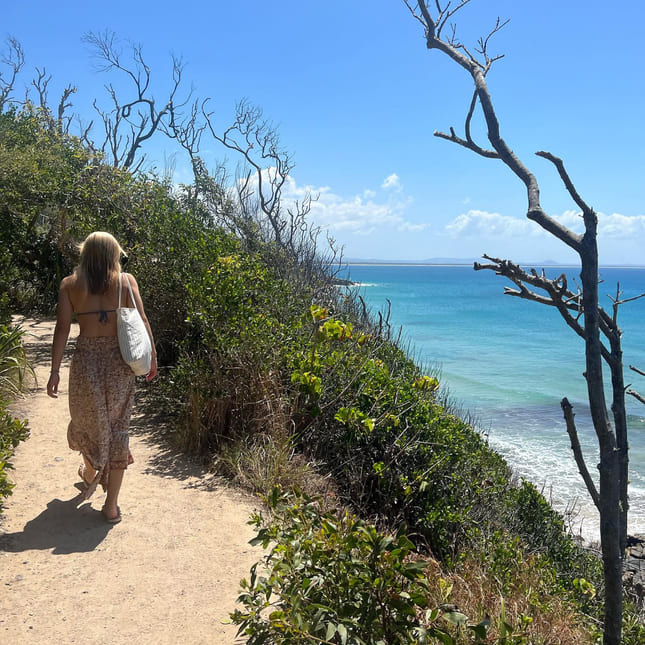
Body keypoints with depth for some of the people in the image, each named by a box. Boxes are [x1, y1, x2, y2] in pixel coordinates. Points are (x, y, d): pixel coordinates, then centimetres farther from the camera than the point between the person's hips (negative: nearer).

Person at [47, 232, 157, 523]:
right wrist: (152, 355, 2)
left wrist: (55, 370, -2)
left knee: (87, 420, 23)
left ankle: (90, 472, 50)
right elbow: (141, 320, -5)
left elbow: (62, 329, -4)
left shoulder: (70, 284, 1)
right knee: (117, 426, 7)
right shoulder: (126, 280, 0)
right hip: (120, 360, 0)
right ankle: (111, 505, 10)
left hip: (86, 359, 0)